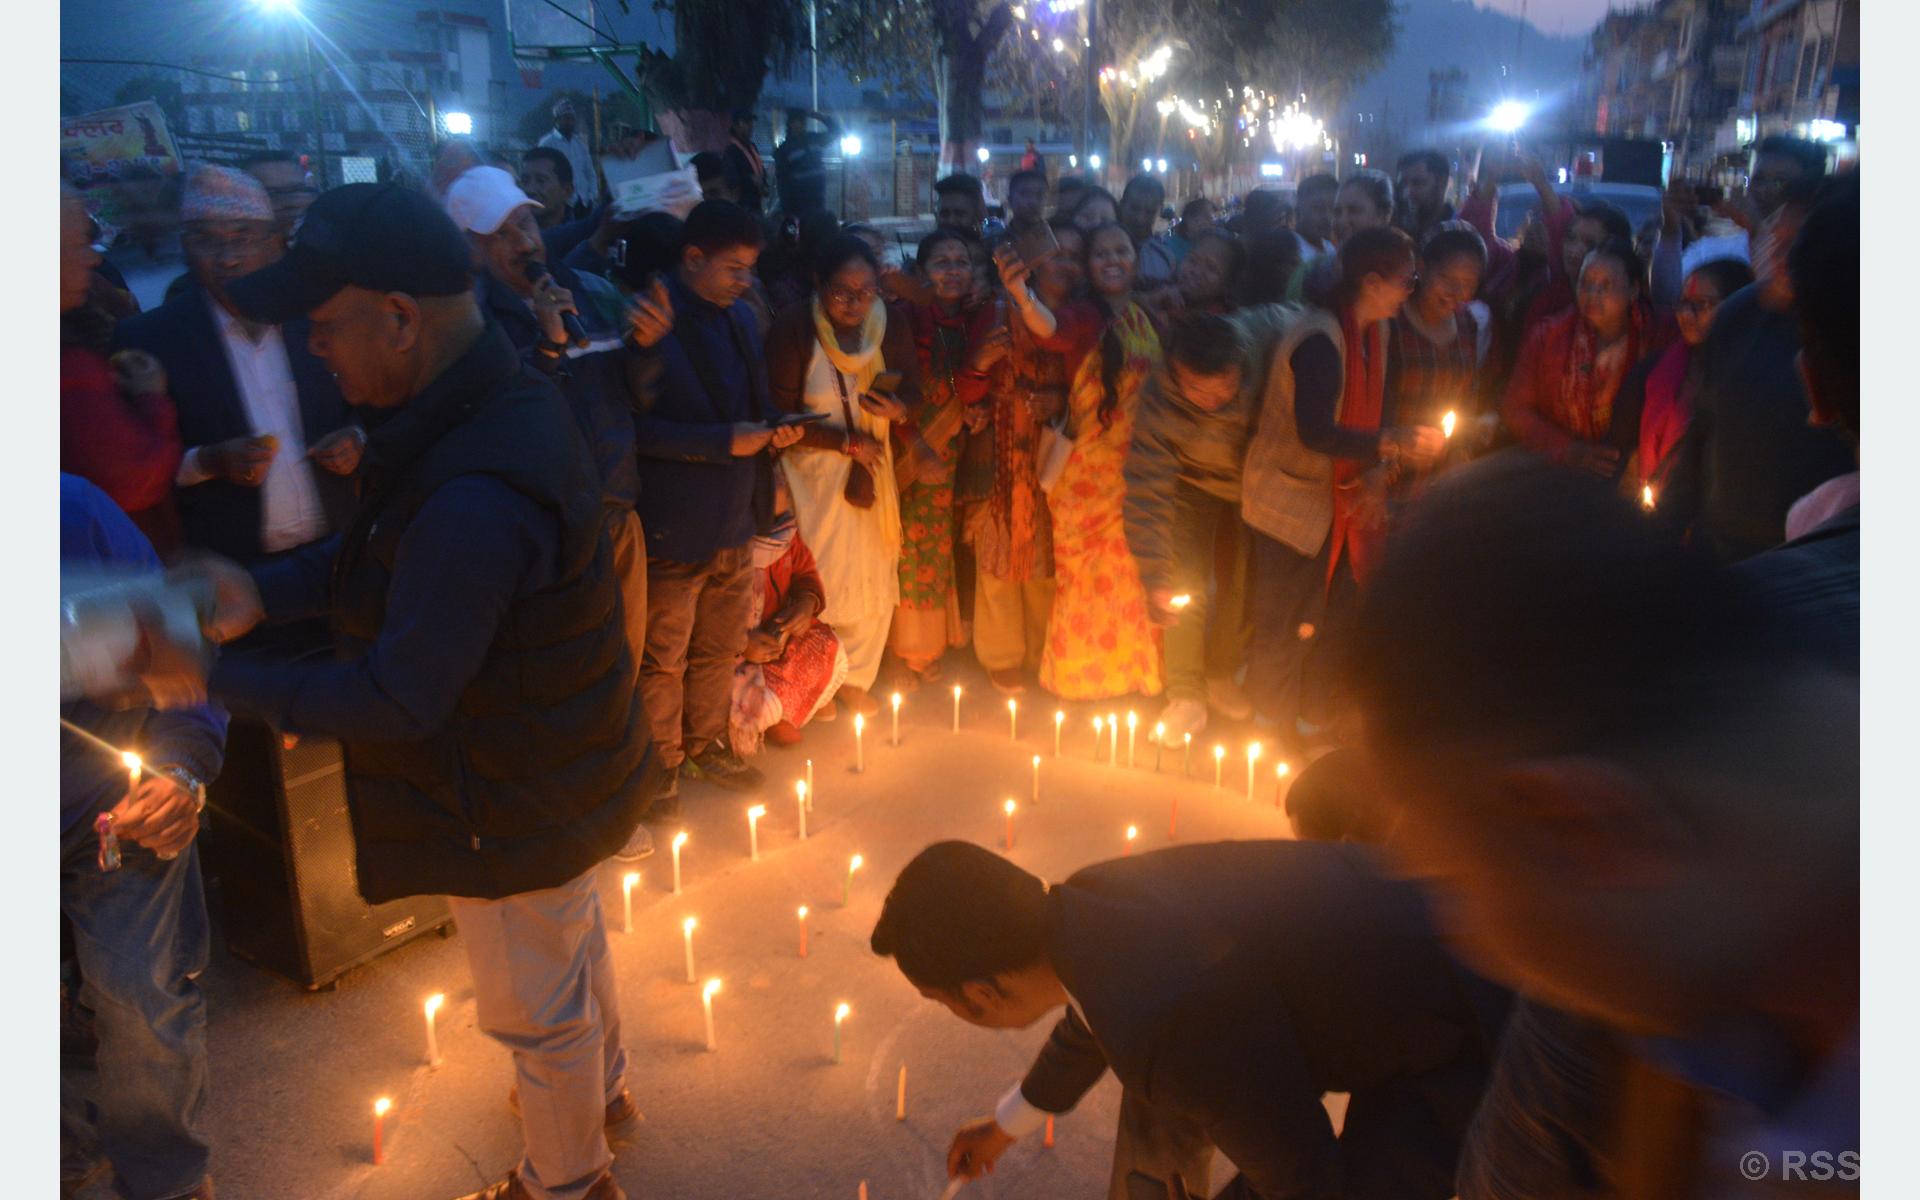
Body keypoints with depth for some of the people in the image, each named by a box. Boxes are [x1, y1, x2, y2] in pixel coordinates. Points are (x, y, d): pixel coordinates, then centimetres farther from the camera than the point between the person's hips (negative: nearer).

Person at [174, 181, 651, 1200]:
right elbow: (395, 553, 6)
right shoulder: (504, 399, -6)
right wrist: (263, 592, -6)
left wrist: (216, 678, -21)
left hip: (521, 811, -9)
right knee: (574, 941, 32)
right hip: (567, 771, 9)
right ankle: (599, 1086, 59)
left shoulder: (475, 499, -38)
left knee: (534, 1010, 17)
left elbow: (398, 701, -30)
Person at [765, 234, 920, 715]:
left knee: (875, 579, 10)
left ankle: (854, 680, 31)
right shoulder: (793, 327, -16)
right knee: (818, 581, -1)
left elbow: (912, 385, 6)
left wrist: (898, 407, -18)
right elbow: (782, 415, -13)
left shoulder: (893, 321, -4)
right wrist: (848, 443, -14)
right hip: (813, 468, -4)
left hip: (872, 466, 4)